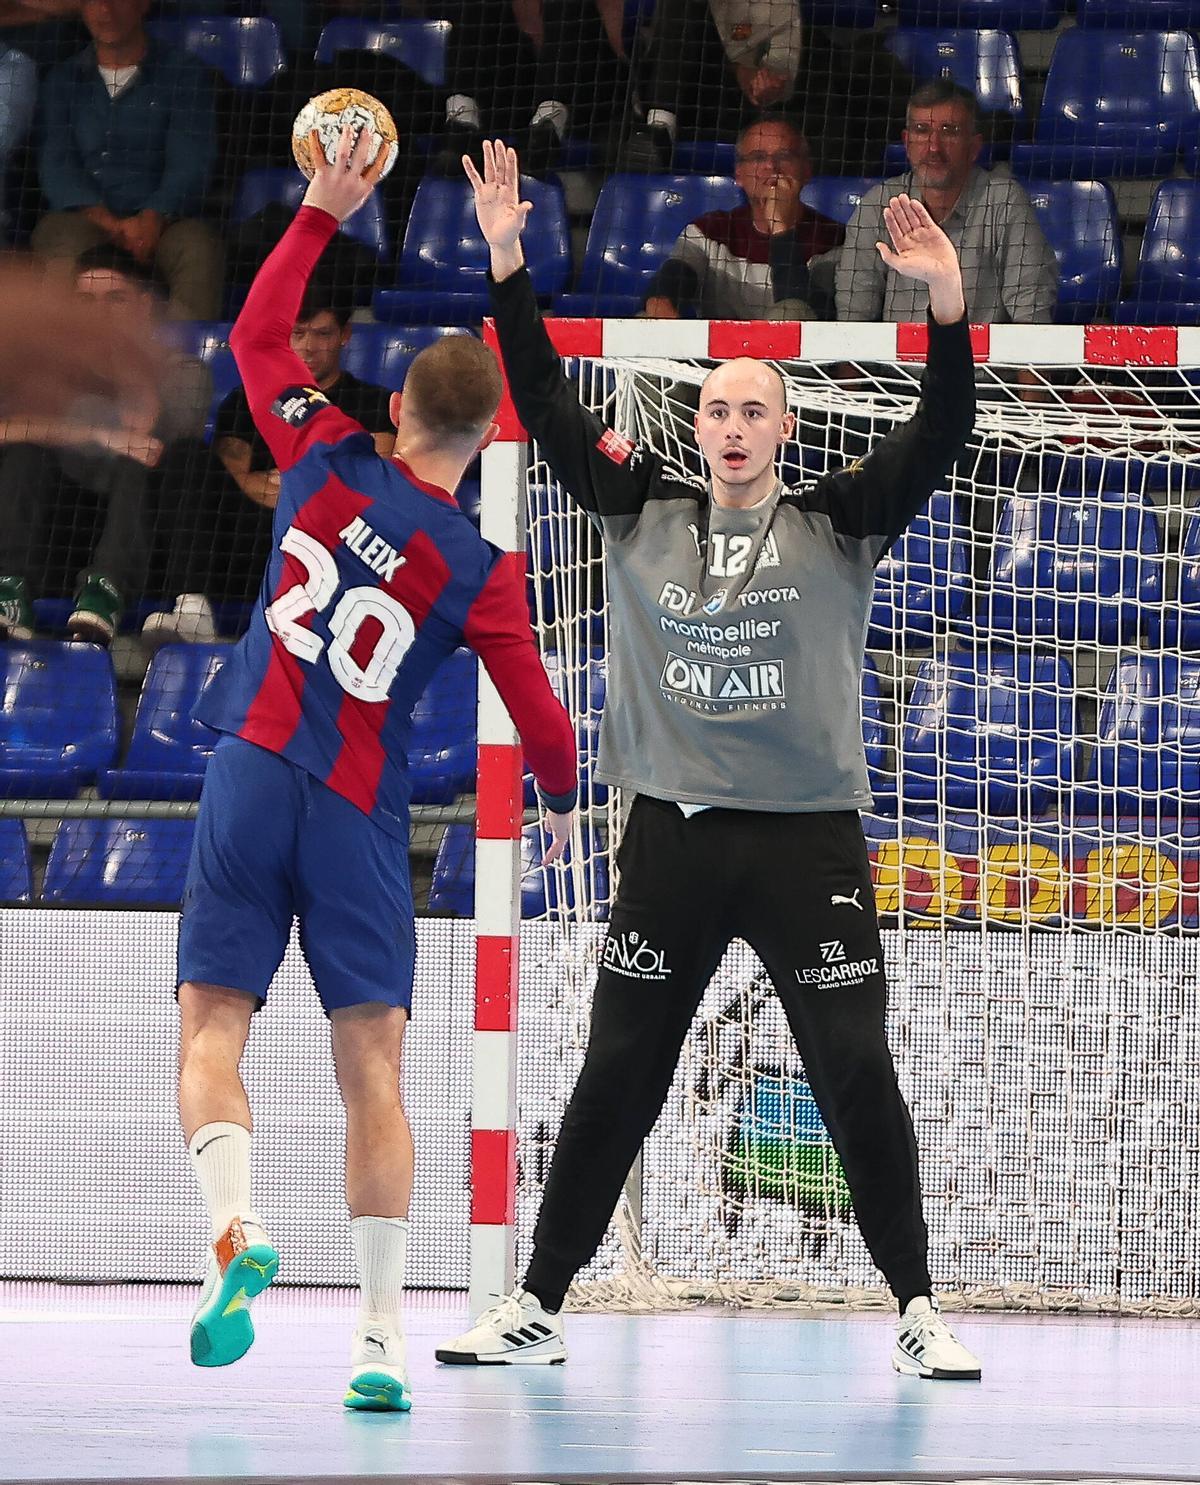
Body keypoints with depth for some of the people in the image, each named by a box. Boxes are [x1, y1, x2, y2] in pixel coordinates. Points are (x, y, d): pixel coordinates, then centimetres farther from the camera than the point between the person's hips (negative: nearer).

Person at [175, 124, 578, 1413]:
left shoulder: (327, 464, 0)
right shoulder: (480, 570, -3)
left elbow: (258, 332, 15)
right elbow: (540, 718, 1)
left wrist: (323, 212, 21)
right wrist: (561, 799, 22)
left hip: (253, 774, 1)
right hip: (360, 816, -1)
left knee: (212, 1032, 2)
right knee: (371, 1069, 3)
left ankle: (237, 1235, -25)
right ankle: (380, 1335, -3)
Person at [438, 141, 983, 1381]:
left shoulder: (840, 526, 0)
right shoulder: (644, 514, 5)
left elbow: (938, 437, -11)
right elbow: (549, 407, 2)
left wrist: (946, 304, -25)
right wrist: (507, 265, -6)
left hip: (809, 840, -2)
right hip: (671, 836, 2)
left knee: (859, 1082, -2)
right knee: (613, 1082, 6)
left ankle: (917, 1315, 6)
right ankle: (536, 1310, 13)